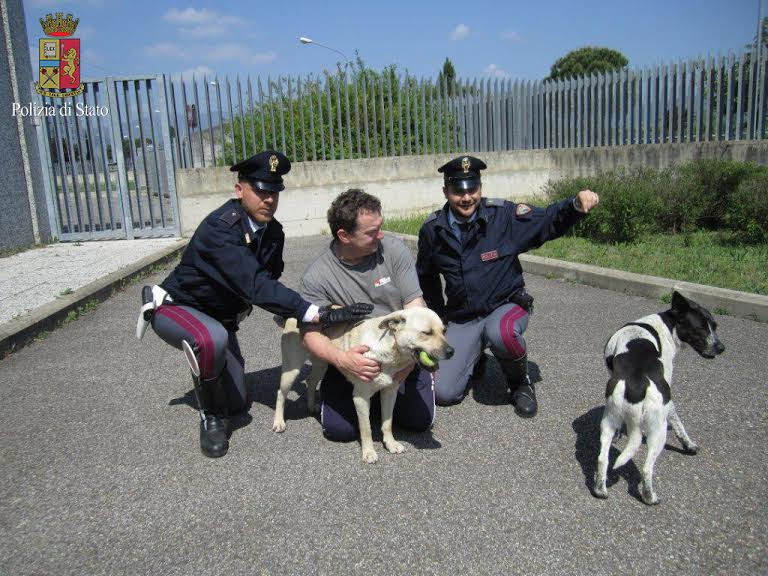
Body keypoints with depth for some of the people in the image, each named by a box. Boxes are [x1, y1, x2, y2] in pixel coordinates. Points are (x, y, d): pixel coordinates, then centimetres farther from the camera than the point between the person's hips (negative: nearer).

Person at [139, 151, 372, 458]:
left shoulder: (273, 231, -9)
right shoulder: (220, 227, -33)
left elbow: (270, 282, 5)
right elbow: (256, 286, -43)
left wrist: (293, 319, -10)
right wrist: (320, 314, -50)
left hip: (221, 315, 7)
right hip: (176, 306, -7)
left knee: (236, 404, 11)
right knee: (212, 340, -42)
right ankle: (211, 418, -15)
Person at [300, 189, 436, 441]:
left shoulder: (393, 249, -10)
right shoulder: (316, 276, -14)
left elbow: (415, 305, -11)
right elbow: (311, 333, -14)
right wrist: (342, 360, -34)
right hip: (352, 357, -1)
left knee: (420, 420, -8)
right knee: (339, 428, -13)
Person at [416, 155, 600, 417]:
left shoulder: (503, 214, -13)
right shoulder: (432, 229, -4)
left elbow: (548, 221, -8)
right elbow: (426, 275, 13)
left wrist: (577, 204, -30)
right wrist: (439, 315, 11)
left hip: (506, 306, -3)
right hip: (461, 319, 3)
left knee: (500, 332, -41)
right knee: (444, 393, -9)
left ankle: (520, 383, -6)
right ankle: (474, 357, 26)